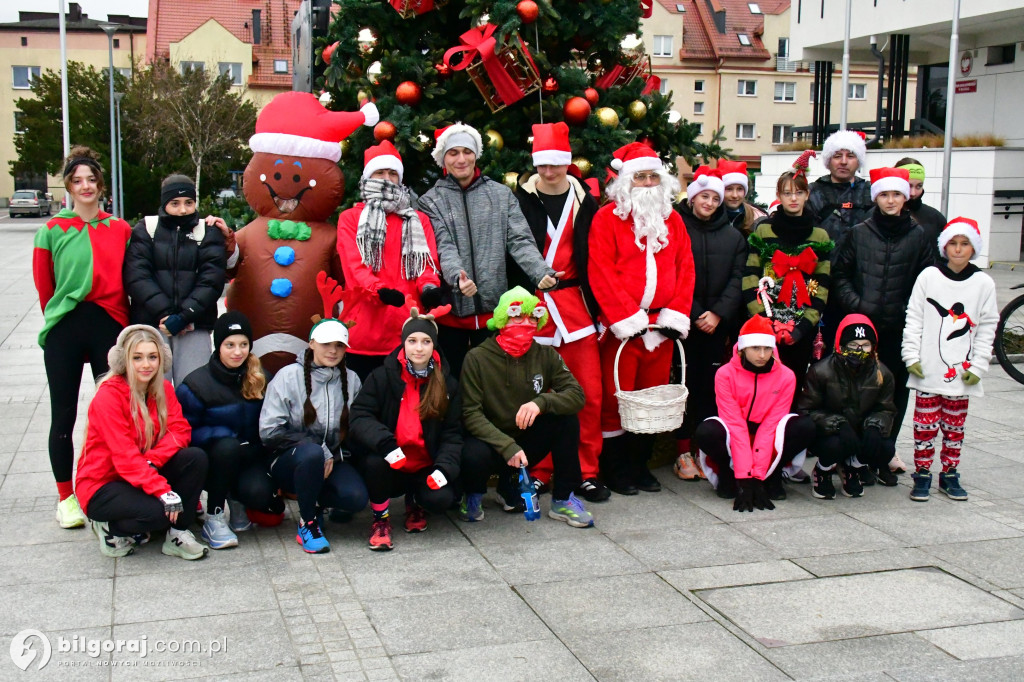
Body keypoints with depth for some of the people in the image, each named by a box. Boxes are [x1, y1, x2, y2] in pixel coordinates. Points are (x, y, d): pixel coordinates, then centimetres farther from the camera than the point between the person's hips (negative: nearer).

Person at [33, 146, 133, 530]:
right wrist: (59, 320, 11)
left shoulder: (120, 230, 6)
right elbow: (44, 287, 7)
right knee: (64, 414, 5)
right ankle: (65, 497, 16)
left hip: (108, 326, 1)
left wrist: (119, 324, 4)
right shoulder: (52, 231, 2)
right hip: (64, 331, -1)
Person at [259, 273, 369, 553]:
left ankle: (312, 498, 9)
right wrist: (318, 449, -17)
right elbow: (269, 432, -11)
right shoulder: (289, 376, -6)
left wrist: (333, 456, -9)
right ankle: (307, 523, -15)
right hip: (288, 461, -3)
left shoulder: (351, 380, 5)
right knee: (311, 453, -37)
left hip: (332, 460, 3)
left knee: (356, 498, -25)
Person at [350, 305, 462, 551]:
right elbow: (359, 416, -12)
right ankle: (380, 518, -6)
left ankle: (415, 502, 14)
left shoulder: (447, 383, 2)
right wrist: (385, 444, -31)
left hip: (426, 468, 1)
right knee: (375, 460, -34)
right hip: (391, 467, -1)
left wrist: (445, 466, -16)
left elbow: (452, 433, 2)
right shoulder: (382, 376, -3)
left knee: (440, 500, -27)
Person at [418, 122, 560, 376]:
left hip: (494, 307, 1)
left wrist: (541, 271, -20)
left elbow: (520, 240, -1)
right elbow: (444, 247, -9)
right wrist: (457, 276, -30)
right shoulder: (431, 201, 4)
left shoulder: (501, 195, 9)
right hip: (451, 309, -1)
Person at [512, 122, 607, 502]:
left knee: (589, 392, 1)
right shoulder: (522, 201, 2)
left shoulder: (584, 201, 9)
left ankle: (587, 473, 12)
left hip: (575, 303, 2)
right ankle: (539, 473, 15)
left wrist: (597, 305, 3)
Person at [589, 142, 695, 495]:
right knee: (617, 397, -1)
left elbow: (685, 268, 10)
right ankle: (615, 469, 11)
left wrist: (676, 314, -3)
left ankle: (640, 464, 23)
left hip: (660, 324, 5)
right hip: (621, 325, -5)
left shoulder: (672, 220, 14)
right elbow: (601, 272, -10)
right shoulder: (607, 218, -2)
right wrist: (626, 317, -15)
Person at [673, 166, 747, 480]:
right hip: (684, 322, -3)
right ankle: (684, 452, 4)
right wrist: (694, 314, -9)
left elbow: (737, 279, 5)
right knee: (686, 384, -2)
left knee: (711, 385, 2)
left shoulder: (733, 236, 12)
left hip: (719, 323, 3)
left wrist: (719, 313, -8)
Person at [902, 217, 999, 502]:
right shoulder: (928, 277, -2)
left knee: (955, 426, 11)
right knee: (925, 425, 2)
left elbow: (987, 329, 4)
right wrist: (912, 356, -6)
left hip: (961, 372, 1)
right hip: (928, 370, -1)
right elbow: (914, 319, 0)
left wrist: (978, 366, -2)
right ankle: (922, 474, 13)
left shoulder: (983, 284, 1)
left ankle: (950, 474, 23)